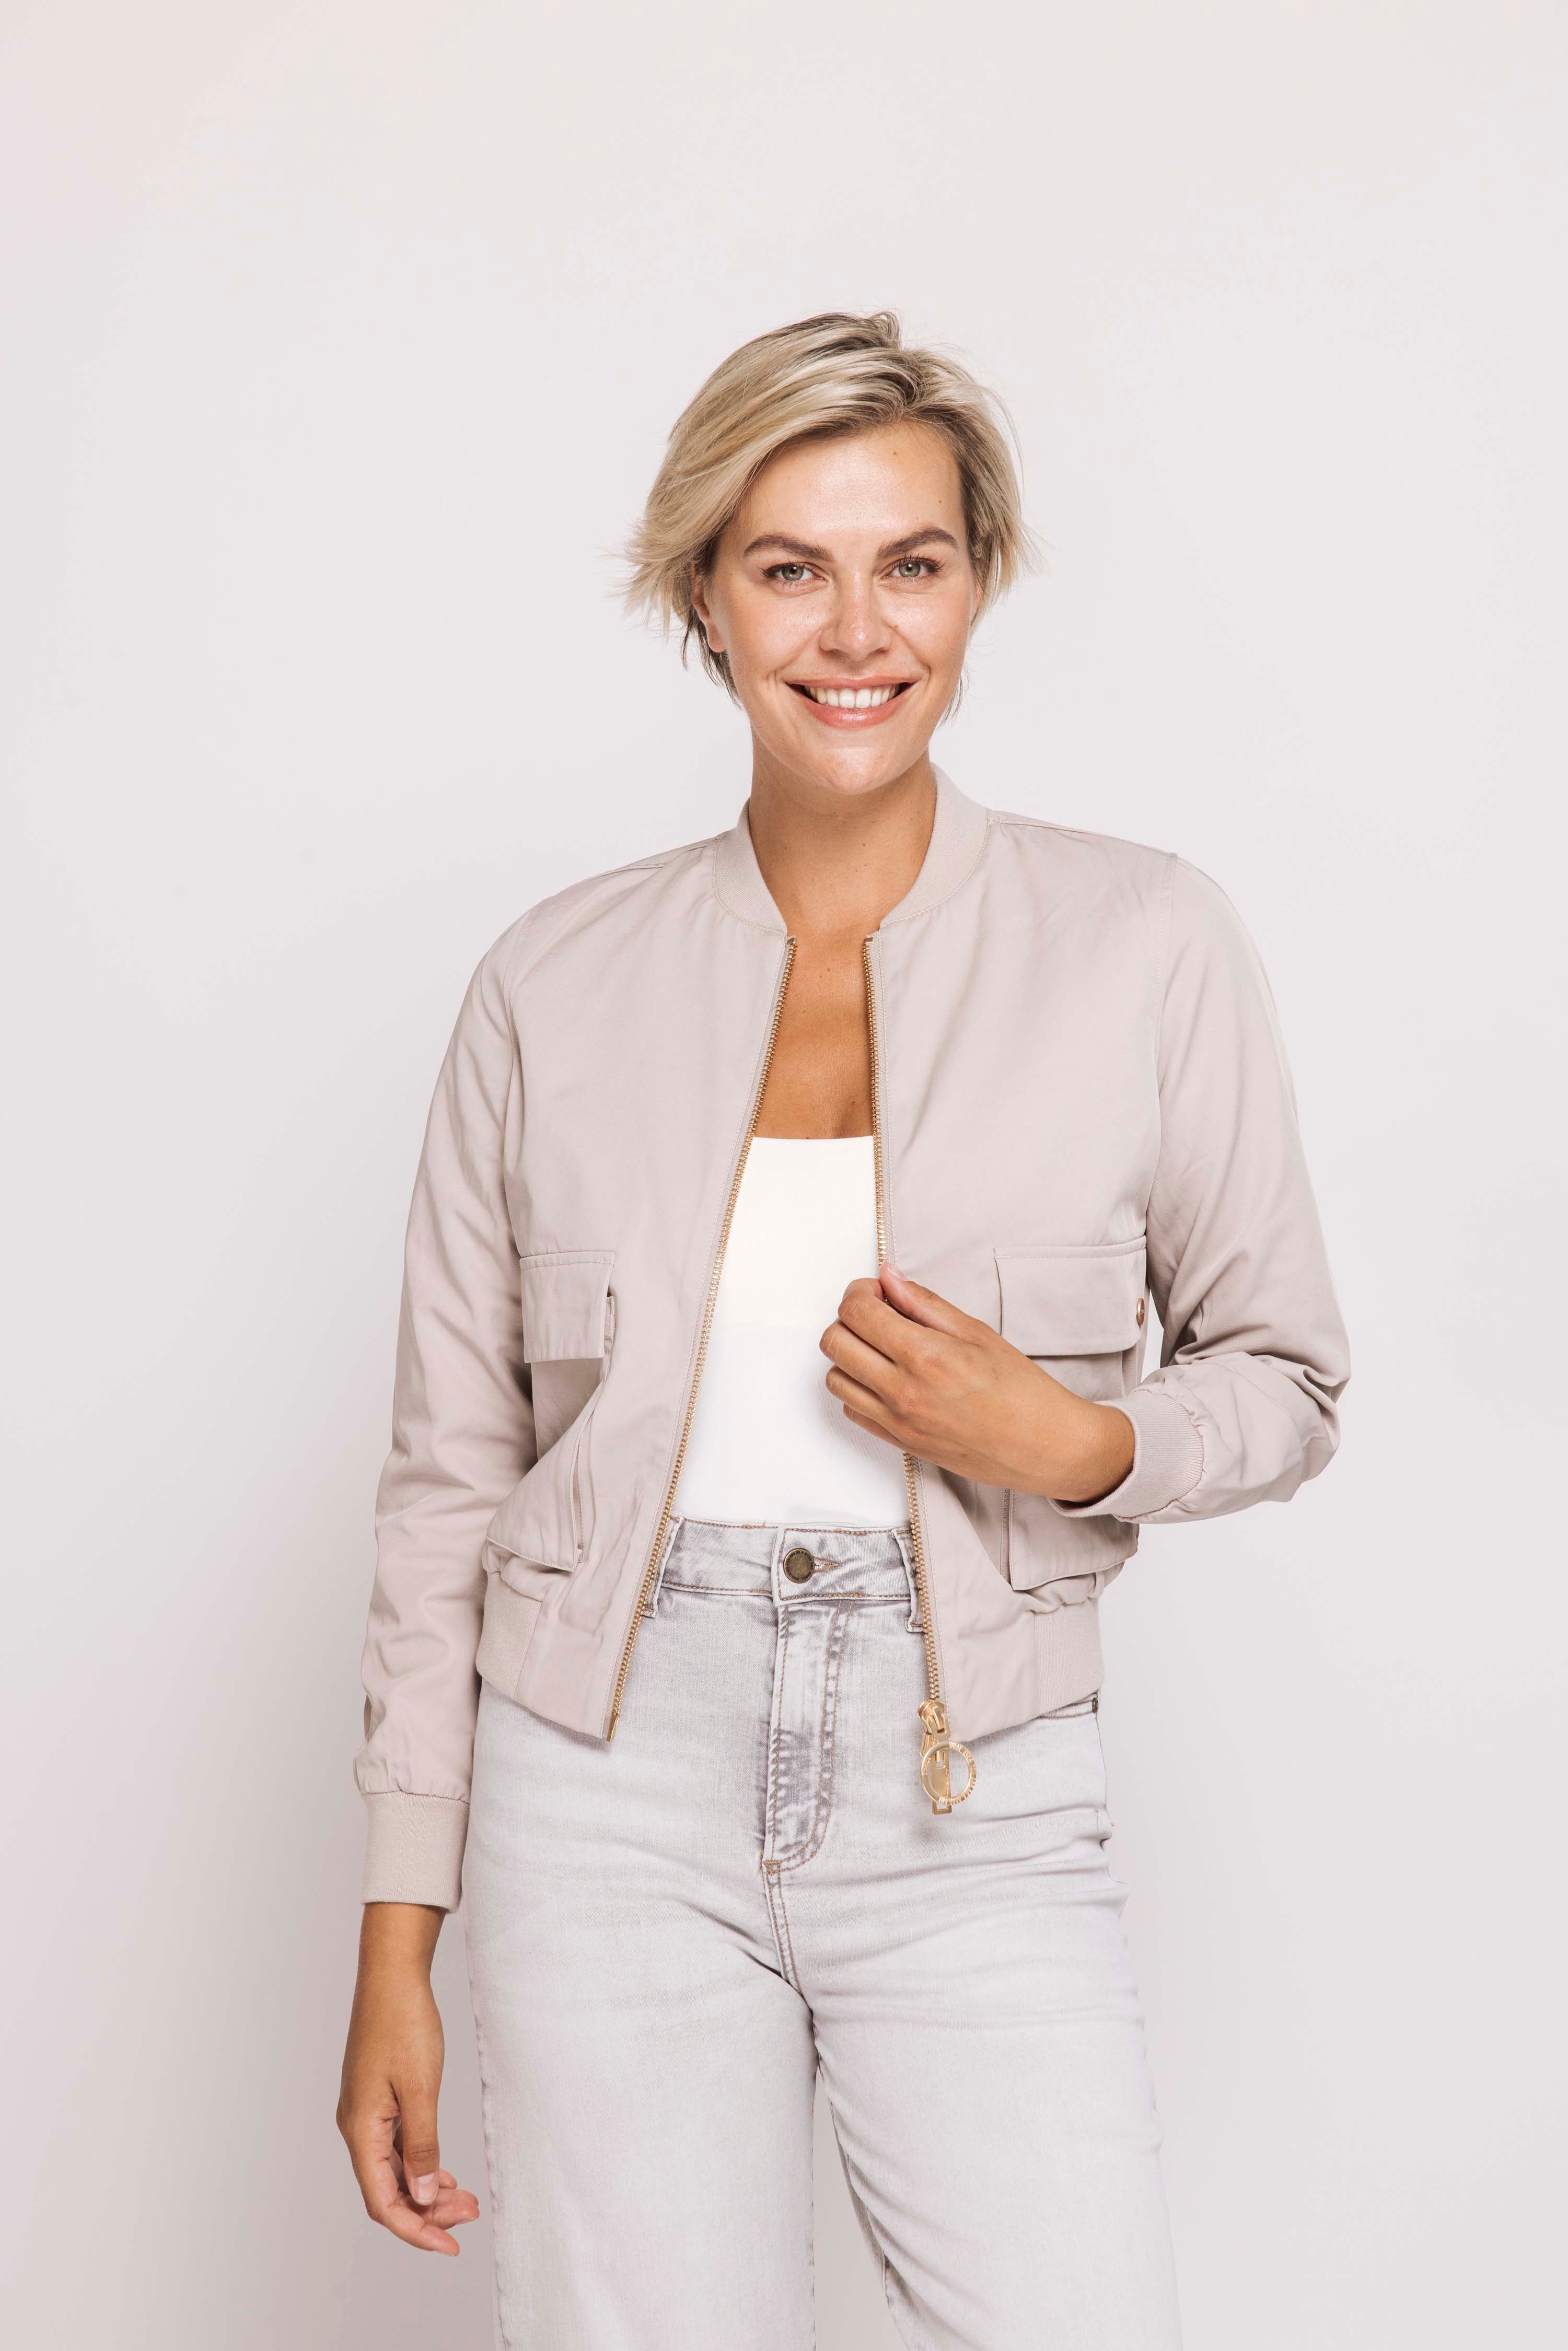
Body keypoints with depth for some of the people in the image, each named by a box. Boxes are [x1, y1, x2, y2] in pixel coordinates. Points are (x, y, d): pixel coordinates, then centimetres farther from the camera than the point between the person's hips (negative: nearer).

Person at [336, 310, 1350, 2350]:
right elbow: (451, 1472, 6)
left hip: (978, 1801, 0)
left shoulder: (1144, 943, -2)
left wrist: (1069, 1443, -15)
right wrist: (397, 1944, 4)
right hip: (610, 1789, 1)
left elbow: (1285, 1382, 8)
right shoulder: (556, 981, 2)